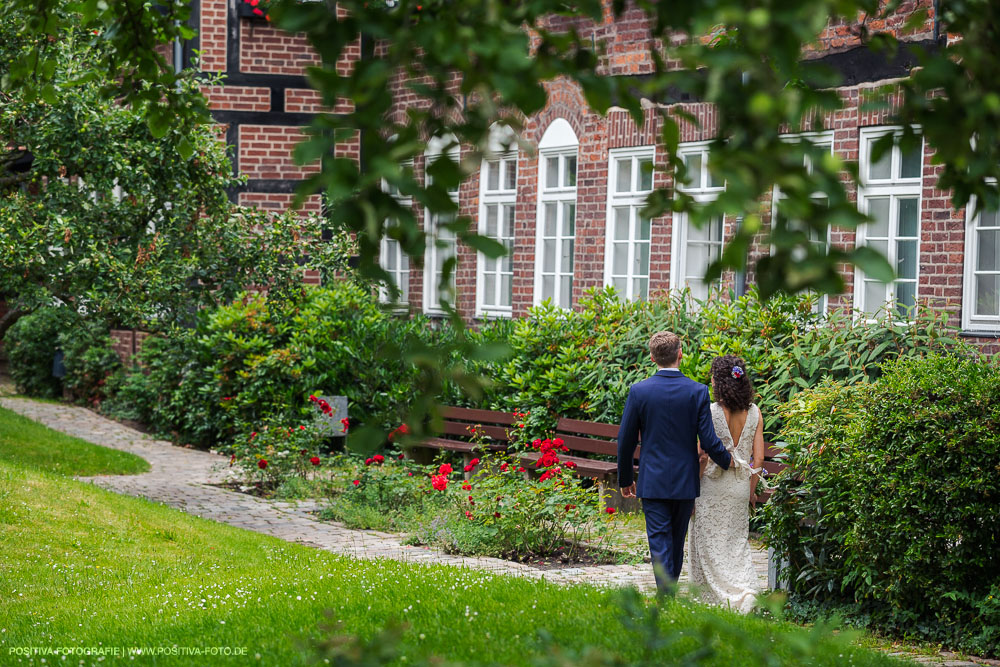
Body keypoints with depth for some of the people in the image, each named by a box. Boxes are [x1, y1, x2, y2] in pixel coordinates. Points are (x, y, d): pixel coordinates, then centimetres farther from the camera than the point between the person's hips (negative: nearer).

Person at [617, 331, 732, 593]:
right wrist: (729, 463, 10)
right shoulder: (697, 391, -8)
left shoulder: (639, 391, -8)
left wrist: (625, 478, 10)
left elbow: (625, 441, -2)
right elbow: (709, 441, -9)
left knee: (660, 543, -1)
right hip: (686, 481, 2)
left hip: (653, 482, -2)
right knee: (677, 541, 18)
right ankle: (671, 588, 30)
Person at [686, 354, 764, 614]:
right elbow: (758, 457, 2)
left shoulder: (710, 412, -15)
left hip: (713, 485, -5)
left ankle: (719, 598, 3)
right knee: (738, 541, 15)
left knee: (711, 544, 6)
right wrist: (751, 489, 12)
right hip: (741, 485, 5)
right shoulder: (754, 412, -1)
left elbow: (701, 456, -14)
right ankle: (746, 591, -1)